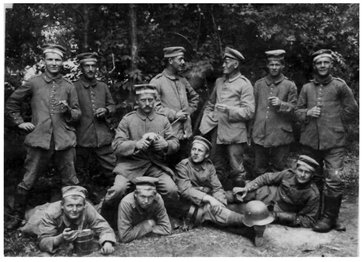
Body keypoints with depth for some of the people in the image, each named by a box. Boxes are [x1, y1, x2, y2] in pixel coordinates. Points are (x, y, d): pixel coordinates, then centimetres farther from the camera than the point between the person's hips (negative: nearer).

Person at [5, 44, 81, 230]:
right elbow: (11, 103, 18)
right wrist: (20, 122, 8)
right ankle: (17, 217, 21)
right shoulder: (33, 83, 7)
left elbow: (77, 114, 12)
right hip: (39, 139, -1)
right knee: (27, 183, 3)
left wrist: (68, 110, -8)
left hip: (64, 141, 1)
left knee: (71, 183, 5)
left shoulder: (69, 87, 10)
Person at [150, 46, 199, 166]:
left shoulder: (182, 80, 14)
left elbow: (194, 97, 29)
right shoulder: (157, 81, -7)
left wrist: (189, 111, 12)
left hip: (185, 133, 6)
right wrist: (174, 114, -14)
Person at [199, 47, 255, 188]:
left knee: (237, 170, 2)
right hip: (217, 132, 6)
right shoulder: (219, 81, 14)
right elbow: (210, 104, 22)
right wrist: (205, 122, 9)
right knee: (216, 168, 14)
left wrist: (228, 110, -20)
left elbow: (249, 111, -9)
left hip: (235, 134, -6)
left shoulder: (244, 84, -4)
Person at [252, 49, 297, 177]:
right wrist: (249, 133, 8)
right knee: (260, 171, 9)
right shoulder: (259, 84, 10)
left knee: (277, 172, 6)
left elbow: (294, 109, 2)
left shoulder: (289, 85, 3)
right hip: (260, 136, 2)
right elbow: (253, 108, 12)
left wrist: (281, 104, -17)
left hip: (280, 137, -2)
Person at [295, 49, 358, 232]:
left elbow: (351, 110, 7)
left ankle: (329, 218, 5)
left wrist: (336, 125, 7)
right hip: (310, 141, 4)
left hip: (334, 143, -3)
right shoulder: (307, 88, 9)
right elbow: (298, 111, 14)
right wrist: (307, 113, -6)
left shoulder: (339, 85, 1)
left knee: (334, 181, -10)